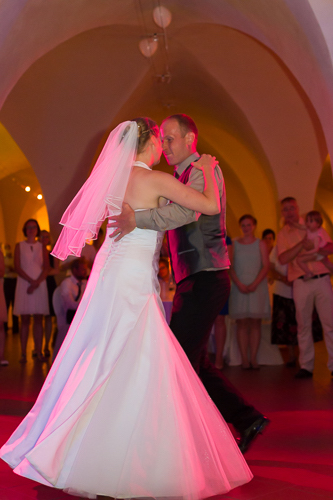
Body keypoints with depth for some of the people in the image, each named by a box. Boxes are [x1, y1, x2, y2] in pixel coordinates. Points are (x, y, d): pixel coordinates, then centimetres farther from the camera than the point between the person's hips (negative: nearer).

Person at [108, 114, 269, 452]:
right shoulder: (180, 178, 21)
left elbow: (188, 209, -27)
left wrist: (138, 219, -36)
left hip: (204, 280, -9)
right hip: (194, 281, 10)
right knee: (194, 363, 12)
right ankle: (247, 420, 19)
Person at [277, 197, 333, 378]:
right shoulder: (282, 234, 9)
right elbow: (283, 259, -5)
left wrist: (315, 250, -14)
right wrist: (302, 245, -15)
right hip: (301, 283, 0)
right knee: (303, 325, 2)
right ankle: (306, 366, 8)